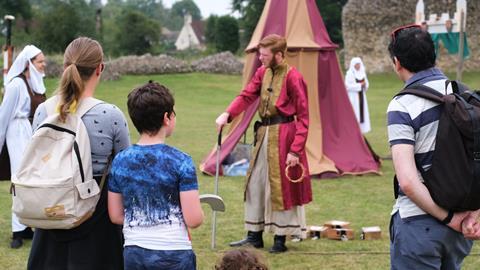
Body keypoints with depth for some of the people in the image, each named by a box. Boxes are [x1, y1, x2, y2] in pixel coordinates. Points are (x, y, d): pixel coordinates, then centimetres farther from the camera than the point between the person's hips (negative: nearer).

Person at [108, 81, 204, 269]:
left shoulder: (120, 161, 1)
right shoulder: (180, 162, -12)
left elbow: (116, 216, 6)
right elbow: (194, 220, -14)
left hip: (133, 253, 4)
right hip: (174, 254, -4)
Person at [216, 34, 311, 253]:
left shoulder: (293, 77, -14)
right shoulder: (262, 72, 7)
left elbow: (303, 116, -13)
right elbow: (246, 95, 4)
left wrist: (295, 149, -17)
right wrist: (227, 114, -14)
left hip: (283, 135, -7)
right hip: (263, 134, 7)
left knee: (281, 187, 2)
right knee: (255, 184, 12)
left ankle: (280, 239, 13)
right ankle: (254, 236, 23)